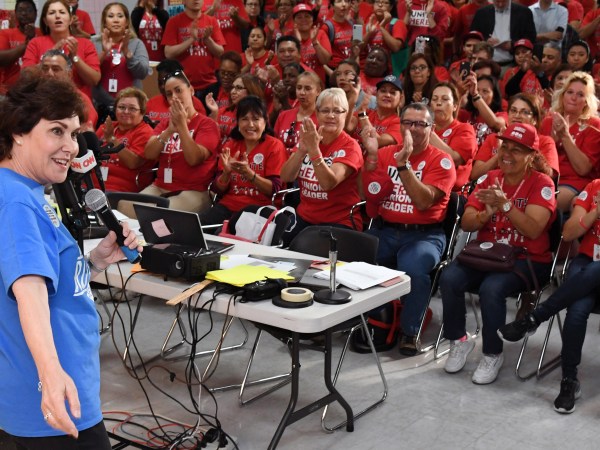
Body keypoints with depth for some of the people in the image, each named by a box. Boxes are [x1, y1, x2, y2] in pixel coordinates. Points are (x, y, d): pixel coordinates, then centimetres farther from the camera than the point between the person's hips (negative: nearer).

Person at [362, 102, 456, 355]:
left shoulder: (440, 160, 0)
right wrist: (371, 155, -11)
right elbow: (370, 195, -2)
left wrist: (403, 163, -23)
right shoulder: (386, 153, 10)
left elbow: (424, 201, -16)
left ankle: (410, 331, -7)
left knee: (412, 269, -34)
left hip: (424, 235, -3)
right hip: (383, 231, 3)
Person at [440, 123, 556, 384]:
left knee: (491, 288, -33)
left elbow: (533, 230, -20)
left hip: (528, 260, -4)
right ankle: (459, 341, -1)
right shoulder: (489, 178, 6)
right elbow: (466, 224, 1)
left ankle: (492, 355, -11)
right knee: (449, 278, -23)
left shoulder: (541, 183, -7)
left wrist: (505, 204, -30)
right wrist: (486, 214, -20)